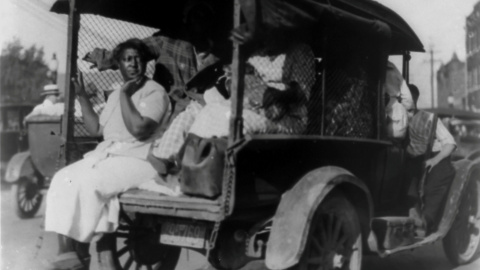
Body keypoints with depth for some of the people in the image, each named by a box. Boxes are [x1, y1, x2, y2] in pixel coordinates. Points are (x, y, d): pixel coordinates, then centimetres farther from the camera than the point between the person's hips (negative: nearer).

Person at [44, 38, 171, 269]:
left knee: (87, 182, -28)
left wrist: (125, 95, -15)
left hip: (138, 161, -8)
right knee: (62, 178, -13)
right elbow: (96, 129, 19)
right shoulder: (115, 95, 19)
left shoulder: (155, 93, -6)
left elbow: (139, 130, -20)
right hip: (107, 155, 8)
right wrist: (82, 96, 12)